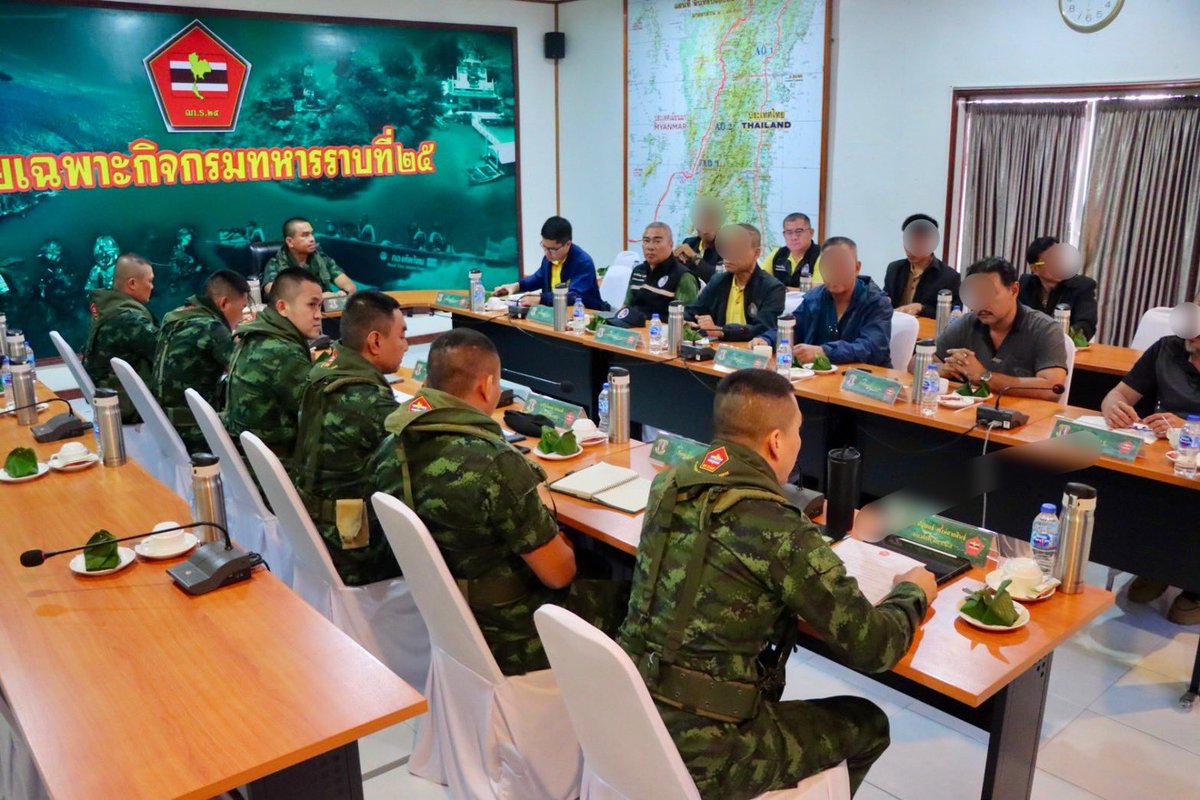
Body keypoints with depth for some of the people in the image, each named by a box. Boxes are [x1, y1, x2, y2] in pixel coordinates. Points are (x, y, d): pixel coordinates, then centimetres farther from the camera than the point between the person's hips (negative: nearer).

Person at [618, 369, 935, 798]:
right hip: (700, 756, -6)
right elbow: (873, 647, -13)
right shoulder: (781, 531, -22)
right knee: (867, 725, 17)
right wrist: (913, 591, 6)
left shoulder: (669, 483, -2)